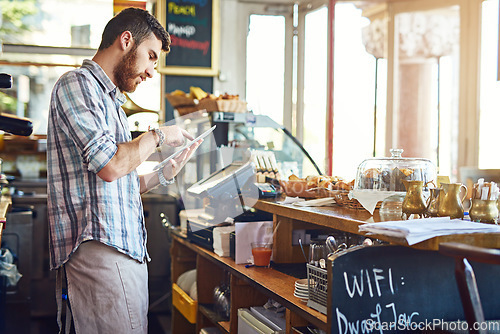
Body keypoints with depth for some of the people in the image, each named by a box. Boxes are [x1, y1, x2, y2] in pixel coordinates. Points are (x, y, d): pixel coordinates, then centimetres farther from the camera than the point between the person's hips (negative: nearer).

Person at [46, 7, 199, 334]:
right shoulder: (77, 84, -5)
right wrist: (157, 136, -2)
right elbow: (110, 166, -17)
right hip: (99, 249, -9)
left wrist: (164, 174, 13)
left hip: (129, 252, 9)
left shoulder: (110, 100, 24)